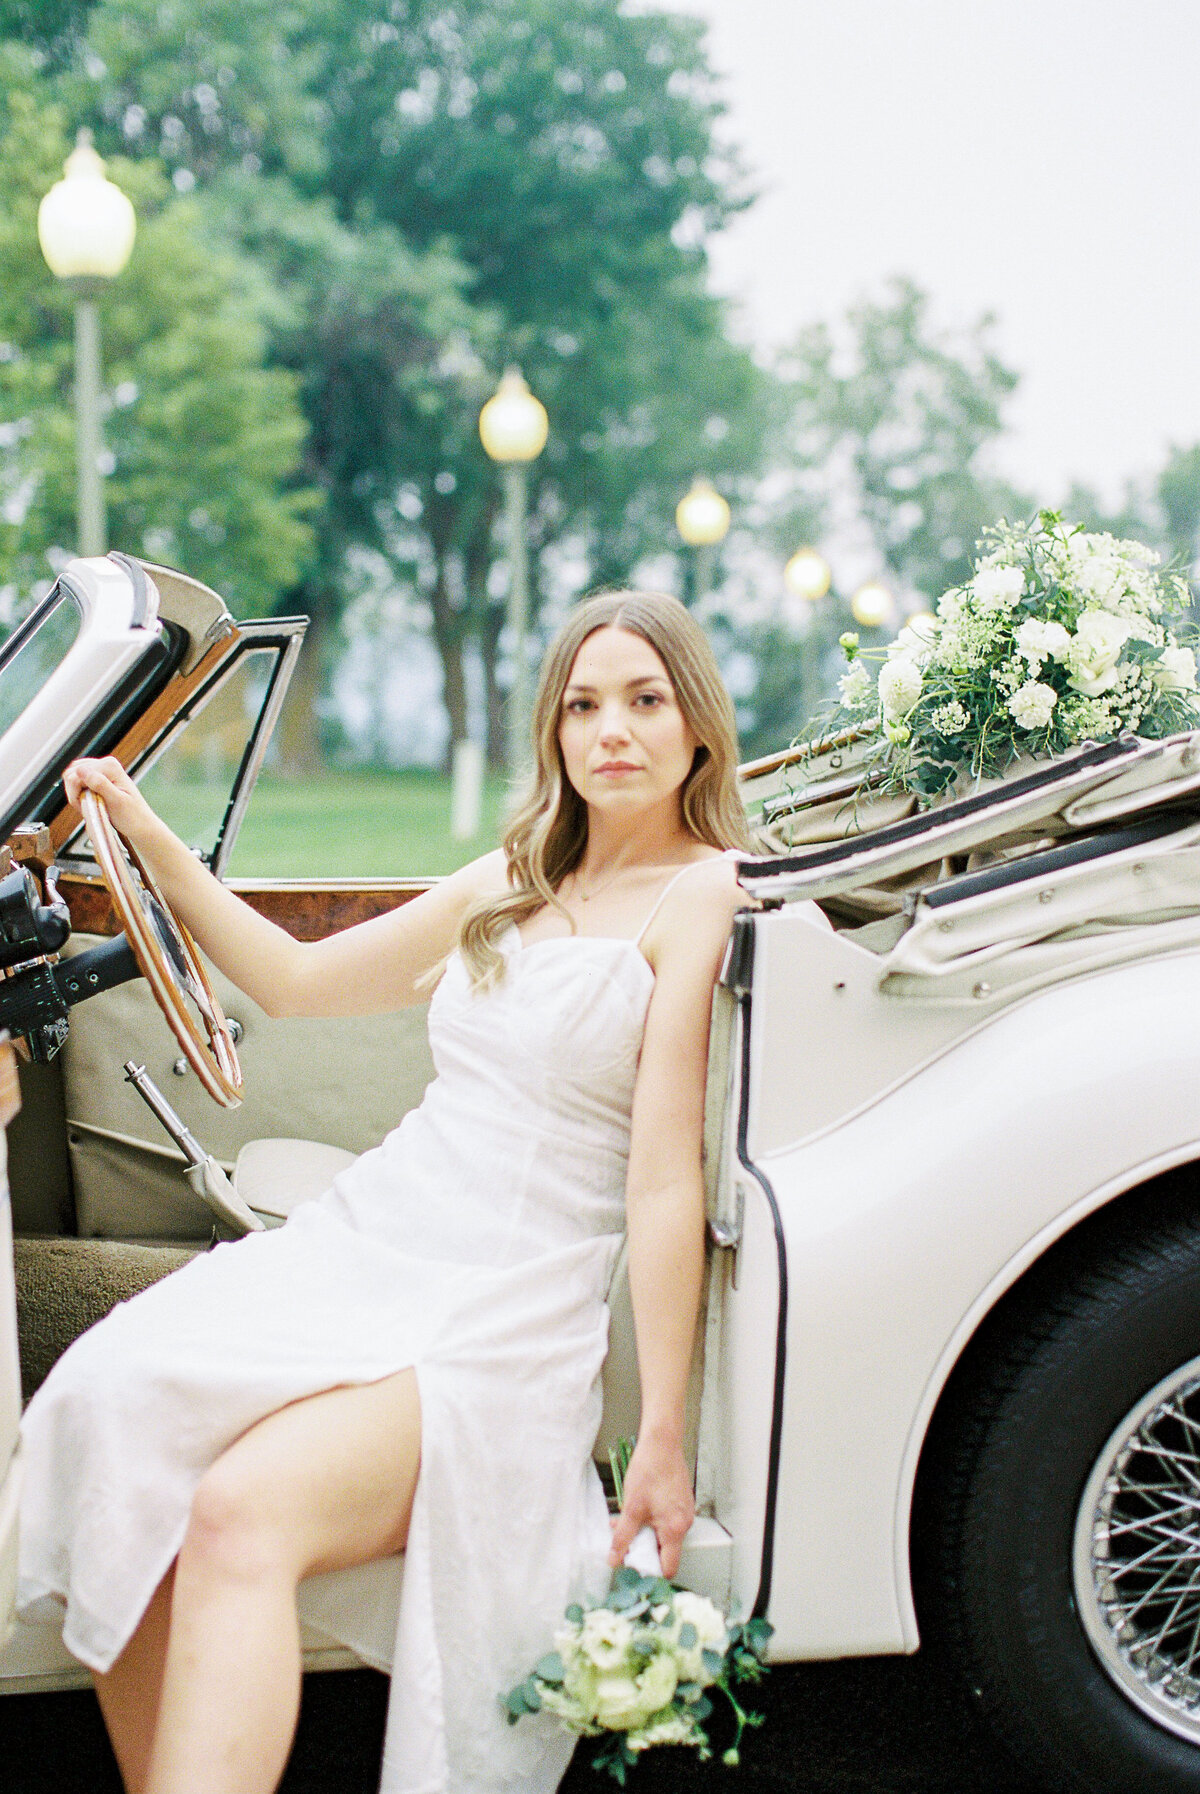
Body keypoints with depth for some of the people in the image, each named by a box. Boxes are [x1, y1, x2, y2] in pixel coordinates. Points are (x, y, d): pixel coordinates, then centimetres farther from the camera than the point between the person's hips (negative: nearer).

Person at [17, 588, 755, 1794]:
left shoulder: (700, 893, -3)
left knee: (242, 1512, -31)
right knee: (114, 1406, -21)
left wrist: (663, 1437, -12)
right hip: (360, 1245, 6)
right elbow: (298, 980, 27)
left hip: (503, 1321, -6)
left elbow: (664, 1176, -9)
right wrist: (146, 834, 20)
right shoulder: (513, 881, 18)